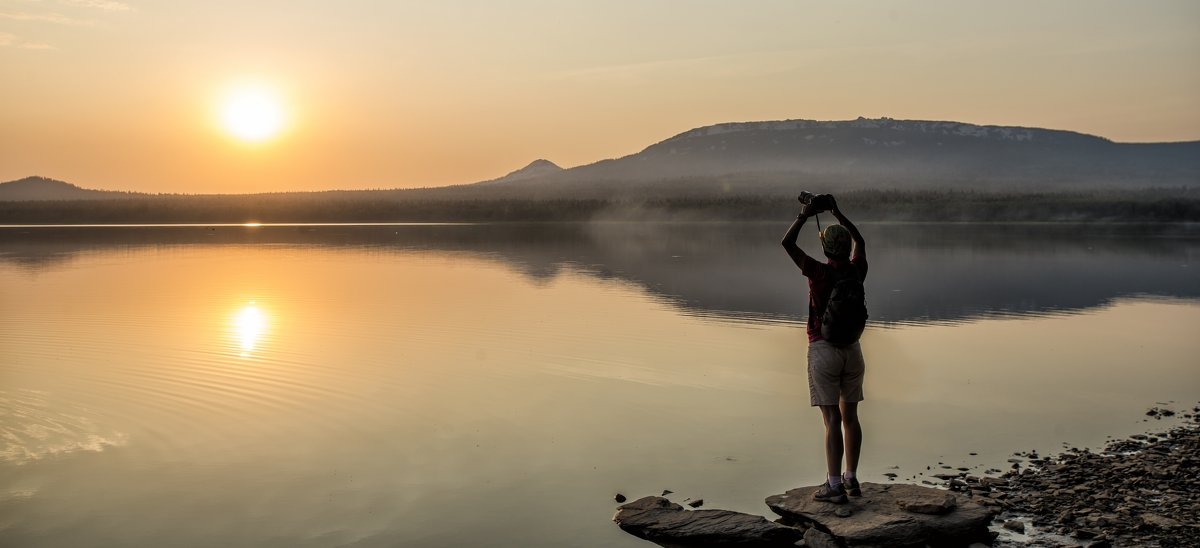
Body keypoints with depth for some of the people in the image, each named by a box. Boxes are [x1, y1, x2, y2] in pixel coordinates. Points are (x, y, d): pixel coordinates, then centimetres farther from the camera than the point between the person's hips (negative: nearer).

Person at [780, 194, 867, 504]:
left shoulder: (819, 273, -13)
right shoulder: (857, 271, 0)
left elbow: (787, 243, -8)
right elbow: (860, 241, 21)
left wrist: (805, 215, 1)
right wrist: (837, 212, 22)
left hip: (823, 349, -5)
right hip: (852, 348, 5)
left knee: (832, 419, -5)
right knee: (850, 416, 12)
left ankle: (835, 486, -3)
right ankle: (851, 479, 20)